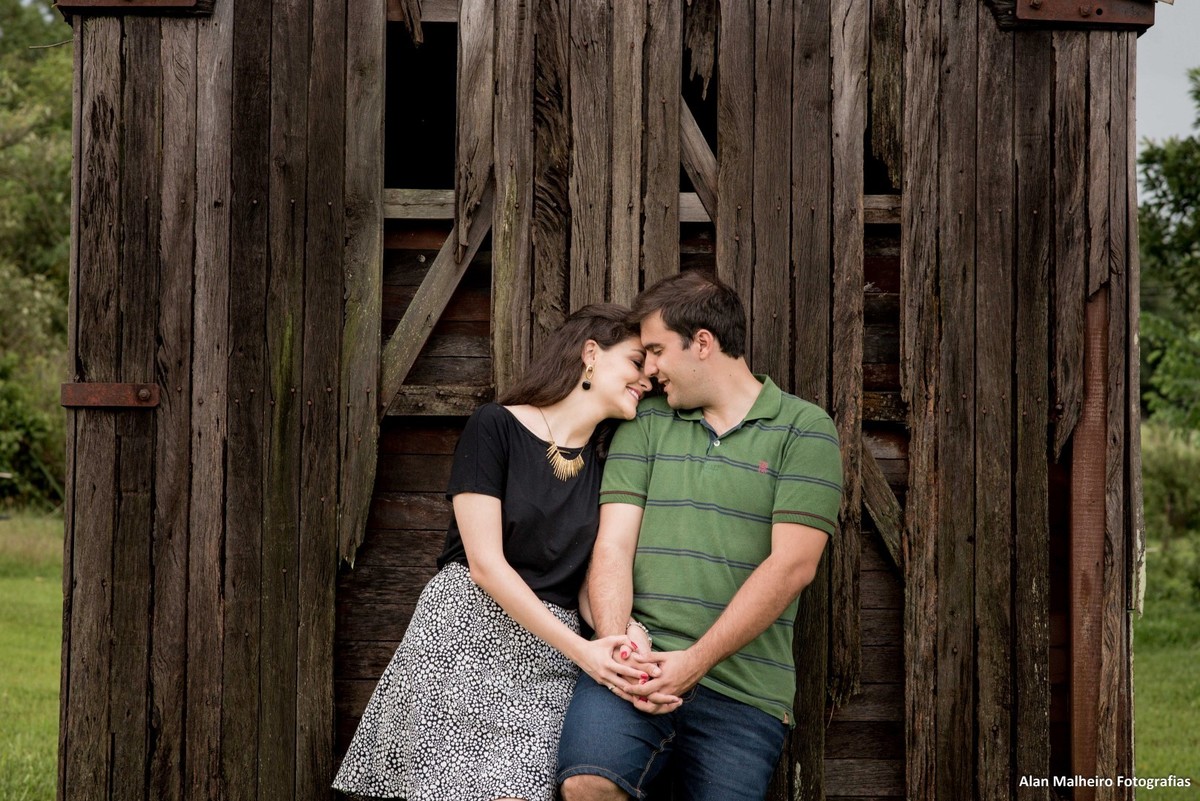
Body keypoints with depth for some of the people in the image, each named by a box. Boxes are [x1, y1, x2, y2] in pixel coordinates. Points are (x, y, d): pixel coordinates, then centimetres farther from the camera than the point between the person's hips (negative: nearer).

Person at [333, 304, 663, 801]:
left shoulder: (607, 462, 11)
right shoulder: (495, 426, -3)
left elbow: (588, 581, 7)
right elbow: (486, 564, -10)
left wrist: (618, 636, -15)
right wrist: (580, 650, -14)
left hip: (546, 663, 4)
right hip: (464, 635, -4)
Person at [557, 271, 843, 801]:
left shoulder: (804, 430, 3)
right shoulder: (644, 423, 14)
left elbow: (792, 565, -6)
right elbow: (613, 545, 6)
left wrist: (696, 662, -12)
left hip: (743, 693, -1)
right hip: (638, 669, 1)